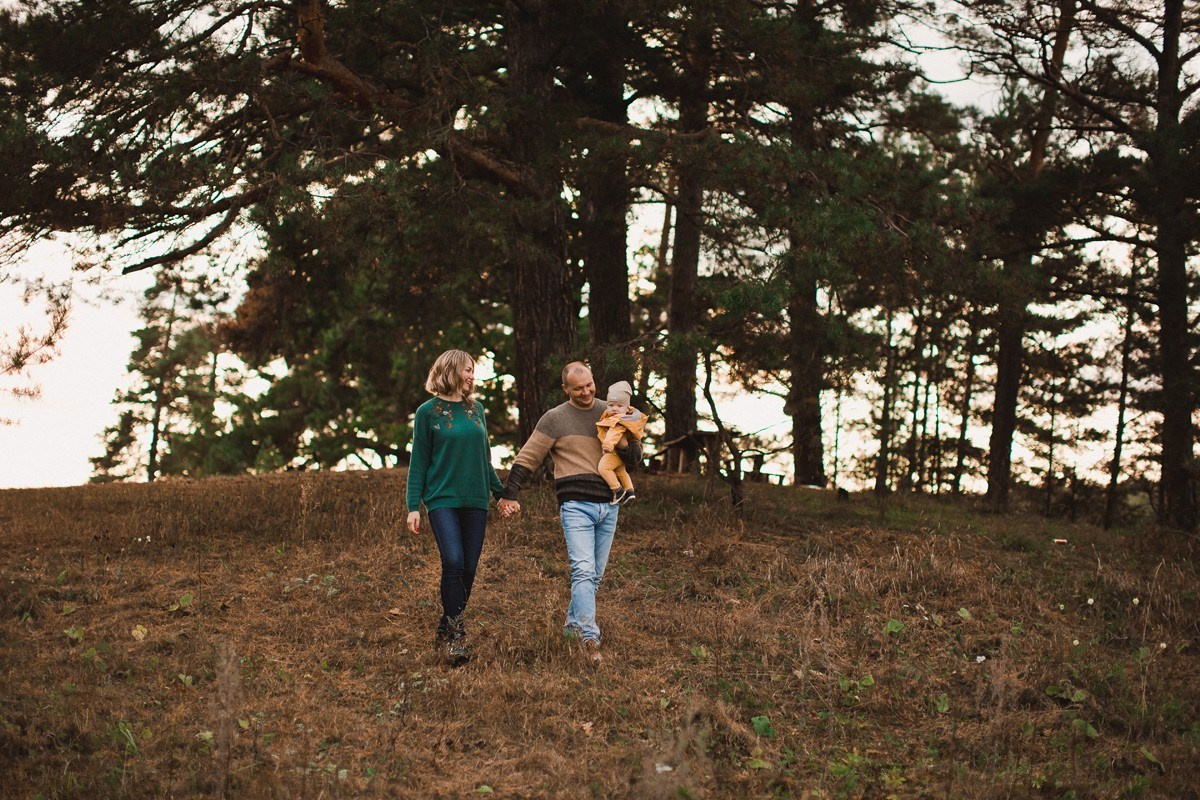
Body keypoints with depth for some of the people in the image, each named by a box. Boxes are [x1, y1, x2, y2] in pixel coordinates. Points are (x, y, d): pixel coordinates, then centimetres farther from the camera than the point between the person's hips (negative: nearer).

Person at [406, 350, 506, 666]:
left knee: (469, 568, 2)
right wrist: (413, 506, -4)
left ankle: (445, 631, 16)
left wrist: (501, 493, 22)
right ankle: (455, 634, -12)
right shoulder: (428, 411, 1)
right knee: (453, 561, -18)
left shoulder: (476, 409, 13)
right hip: (442, 498, -4)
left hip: (475, 499, 5)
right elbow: (419, 461, 1)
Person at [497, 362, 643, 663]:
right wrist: (510, 494, -7)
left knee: (595, 574, 11)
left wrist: (623, 444, -6)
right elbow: (528, 458, 1)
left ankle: (573, 625, 27)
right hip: (576, 505, -5)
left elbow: (636, 457, 17)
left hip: (608, 506, 5)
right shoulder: (555, 419, 1)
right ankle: (589, 638, -22)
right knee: (583, 571, -16)